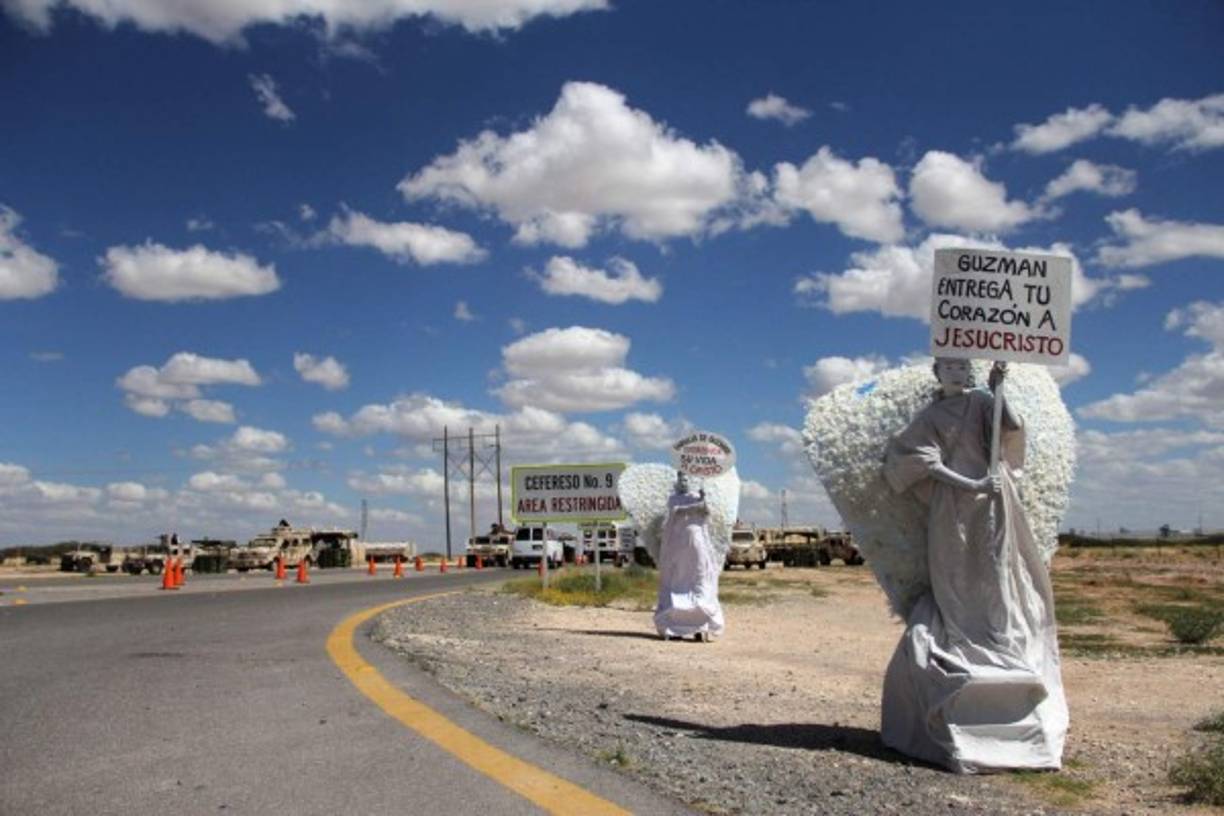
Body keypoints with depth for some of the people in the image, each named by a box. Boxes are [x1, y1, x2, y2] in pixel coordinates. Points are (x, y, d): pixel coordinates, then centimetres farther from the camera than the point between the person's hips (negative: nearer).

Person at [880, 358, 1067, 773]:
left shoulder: (982, 402, 13)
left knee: (995, 591, -5)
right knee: (954, 595, -4)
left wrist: (997, 386, -3)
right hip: (950, 512, 0)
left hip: (990, 507, 0)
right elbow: (928, 463, -2)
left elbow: (1012, 427, -6)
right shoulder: (928, 418, 13)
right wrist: (971, 485, -13)